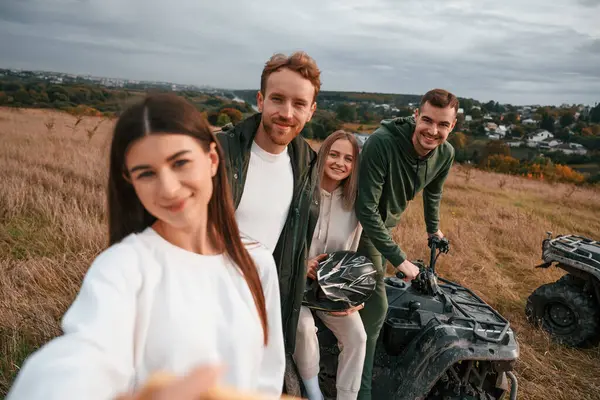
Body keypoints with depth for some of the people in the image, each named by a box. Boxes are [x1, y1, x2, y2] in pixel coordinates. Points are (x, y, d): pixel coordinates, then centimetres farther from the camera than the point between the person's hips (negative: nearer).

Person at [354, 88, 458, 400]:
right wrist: (398, 258, -33)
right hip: (363, 224, -6)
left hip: (387, 224, 7)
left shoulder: (445, 155, -13)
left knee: (369, 294, 20)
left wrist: (433, 229, 21)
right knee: (376, 306, -10)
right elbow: (366, 208, -34)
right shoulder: (382, 142, -34)